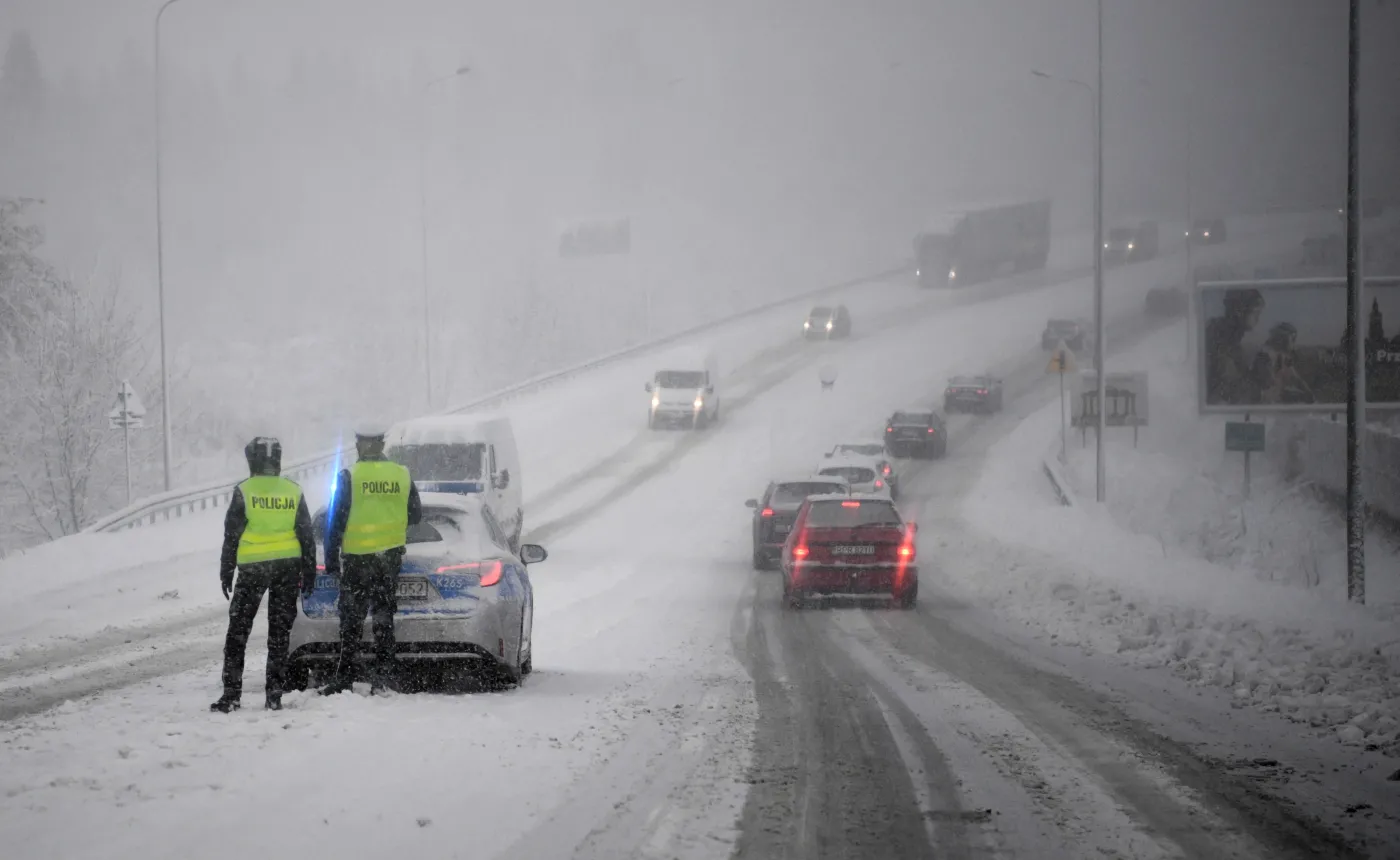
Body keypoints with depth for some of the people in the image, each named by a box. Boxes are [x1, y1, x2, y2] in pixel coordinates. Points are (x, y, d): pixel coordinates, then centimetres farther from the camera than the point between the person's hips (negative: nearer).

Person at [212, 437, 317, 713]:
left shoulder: (244, 492, -5)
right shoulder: (293, 492, 4)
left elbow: (231, 535, -4)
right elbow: (307, 535, 7)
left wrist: (226, 573, 3)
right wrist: (309, 572, 13)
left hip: (253, 567, -3)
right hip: (288, 566, 3)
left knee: (238, 631, 4)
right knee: (280, 632, 8)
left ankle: (231, 694, -2)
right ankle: (275, 695, 4)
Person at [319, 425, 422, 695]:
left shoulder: (349, 477, -9)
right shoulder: (402, 476, 2)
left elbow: (337, 521, -8)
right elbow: (415, 515, 11)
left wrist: (331, 559, -1)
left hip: (357, 557, -3)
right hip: (391, 556, 3)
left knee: (352, 619, 3)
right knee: (384, 617, 11)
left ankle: (344, 680, 1)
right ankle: (384, 677, 6)